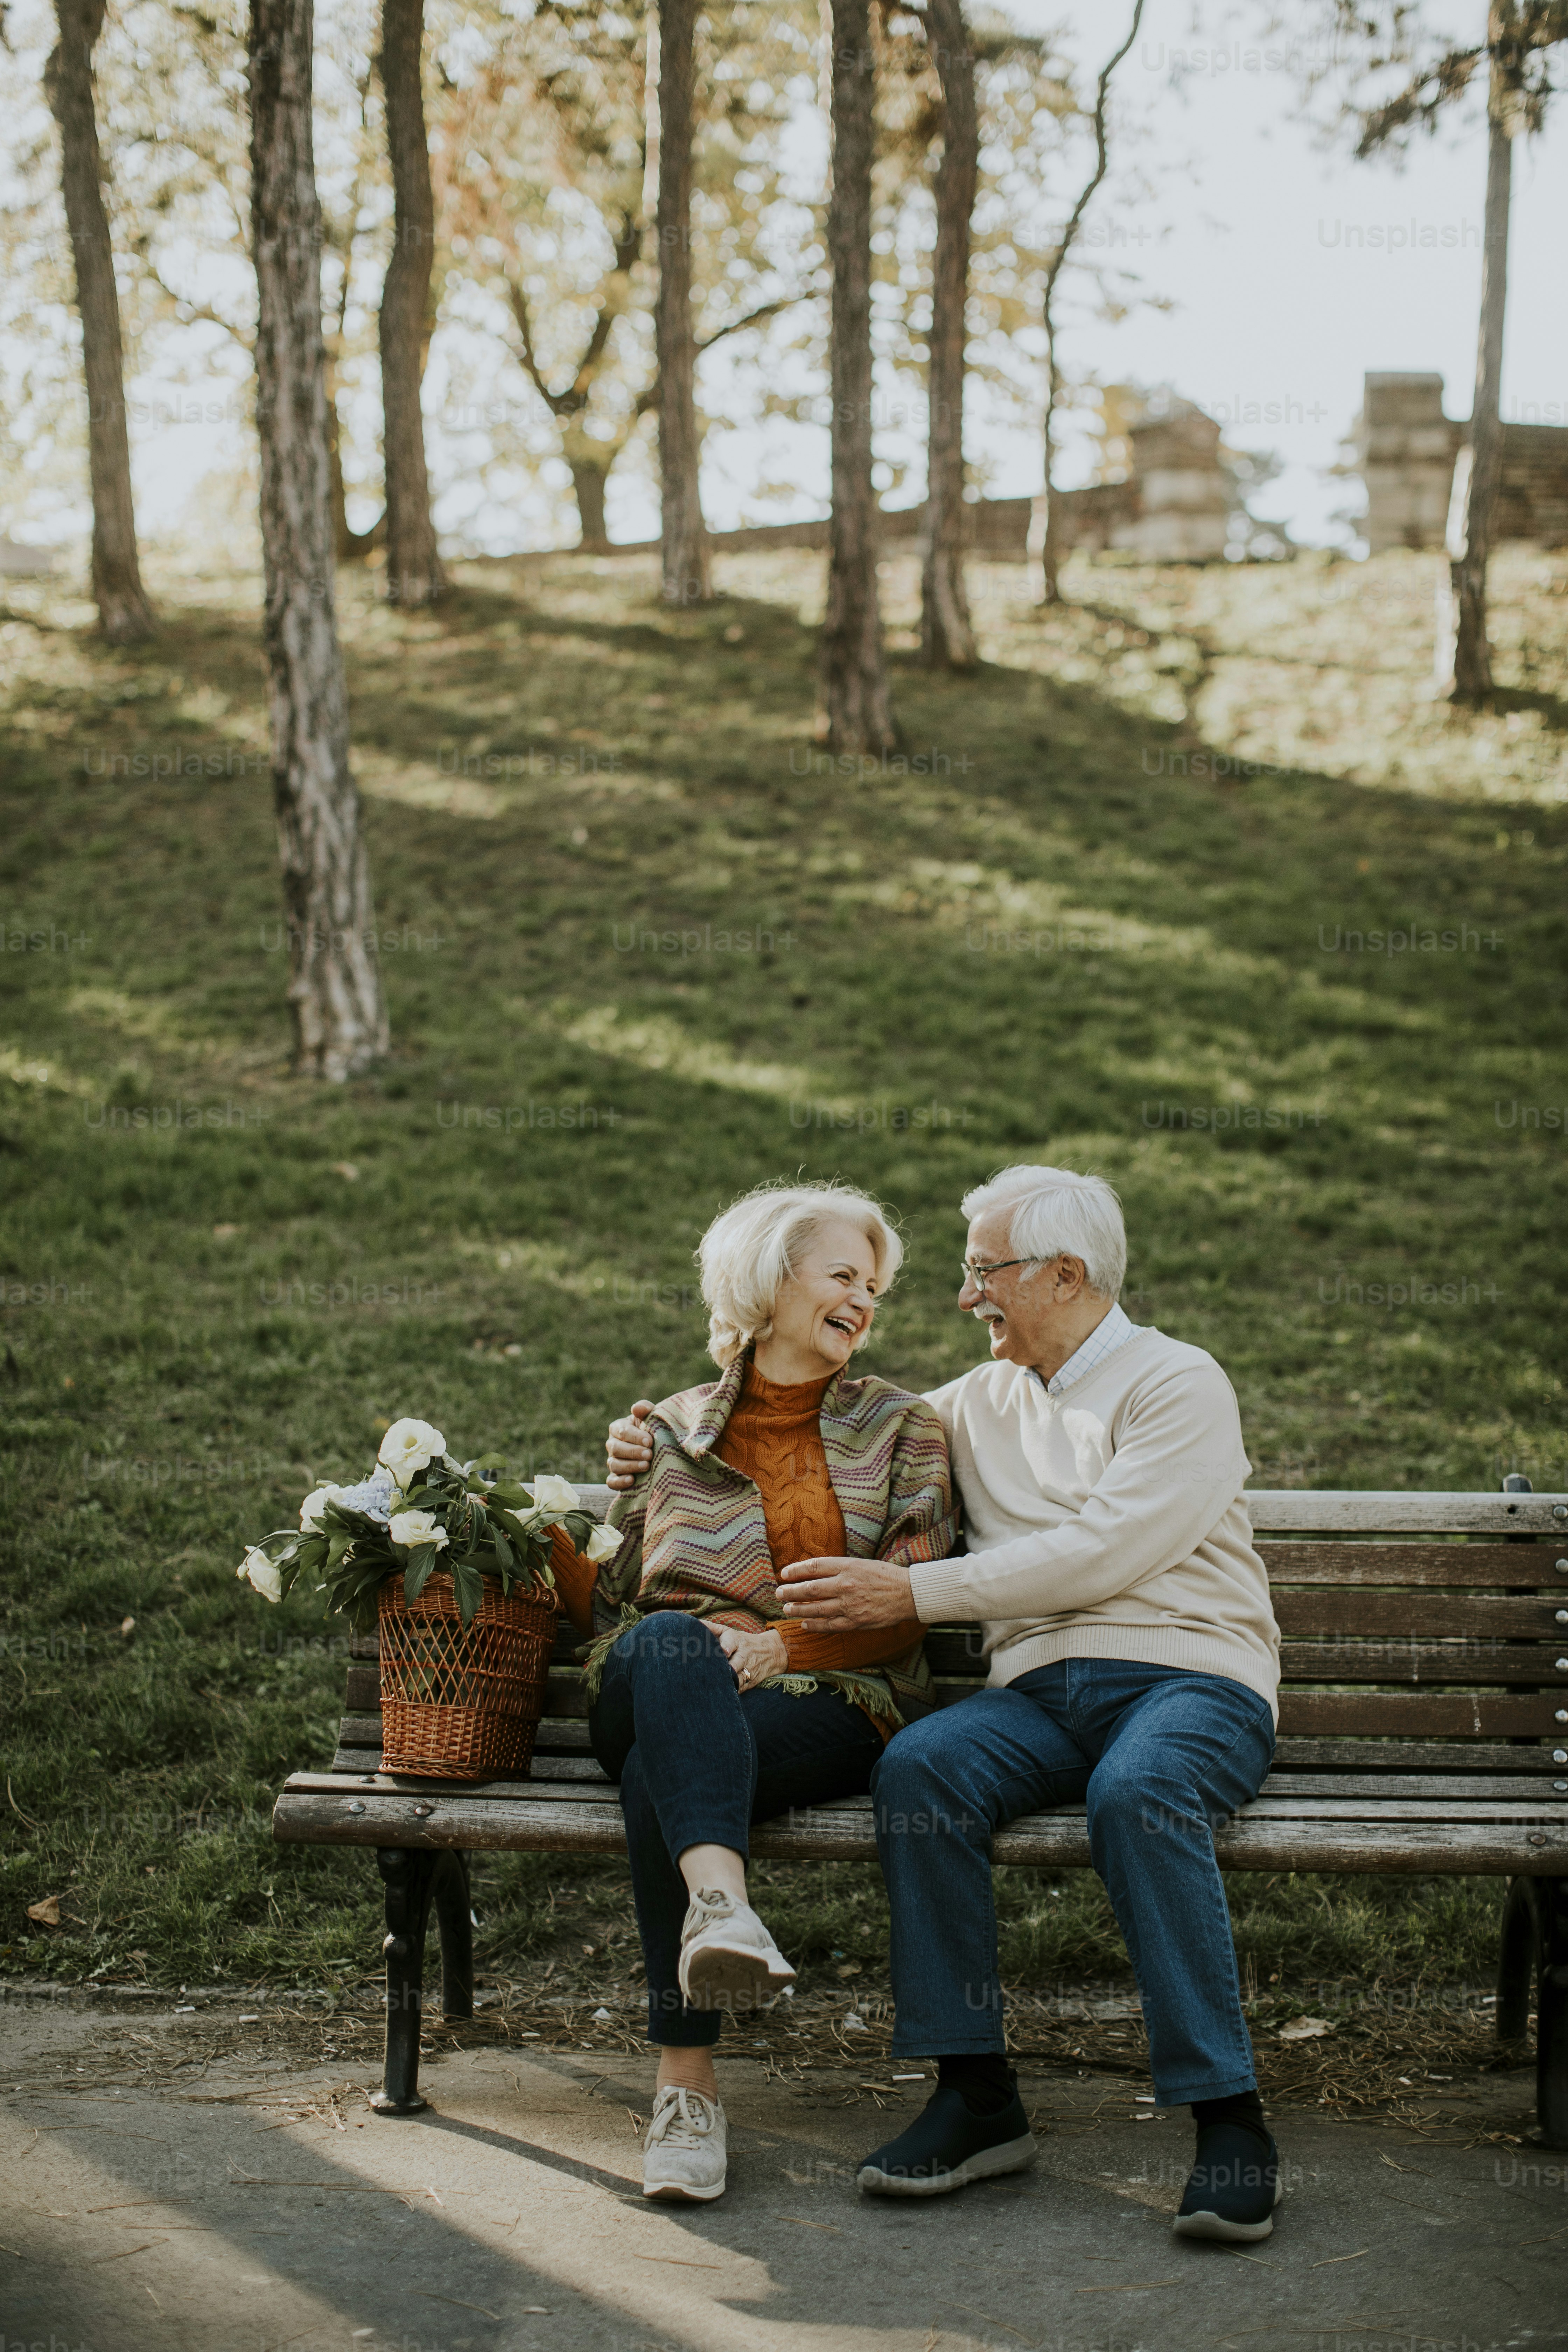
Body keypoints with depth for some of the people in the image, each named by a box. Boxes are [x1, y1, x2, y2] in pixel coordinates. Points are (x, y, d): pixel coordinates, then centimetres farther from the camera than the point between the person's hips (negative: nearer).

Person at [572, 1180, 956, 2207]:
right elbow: (622, 1595, 22)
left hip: (829, 1709, -1)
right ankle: (722, 1906, -60)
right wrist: (693, 1654, -1)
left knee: (661, 1770, -35)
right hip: (669, 1696, 2)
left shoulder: (901, 1429, 15)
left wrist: (779, 1646, -12)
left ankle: (688, 2082, -40)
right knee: (673, 1648, -38)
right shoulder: (669, 1432, 19)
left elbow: (910, 1612, 5)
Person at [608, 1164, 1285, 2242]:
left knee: (1137, 1789, -38)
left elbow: (1102, 1552, -12)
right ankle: (977, 2094, -21)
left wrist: (913, 1594, -14)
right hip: (1041, 1692, 5)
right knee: (919, 1768, -27)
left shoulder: (1179, 1384, 1)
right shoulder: (981, 1402, 22)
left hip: (1192, 1677, -5)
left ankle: (1230, 2117, -29)